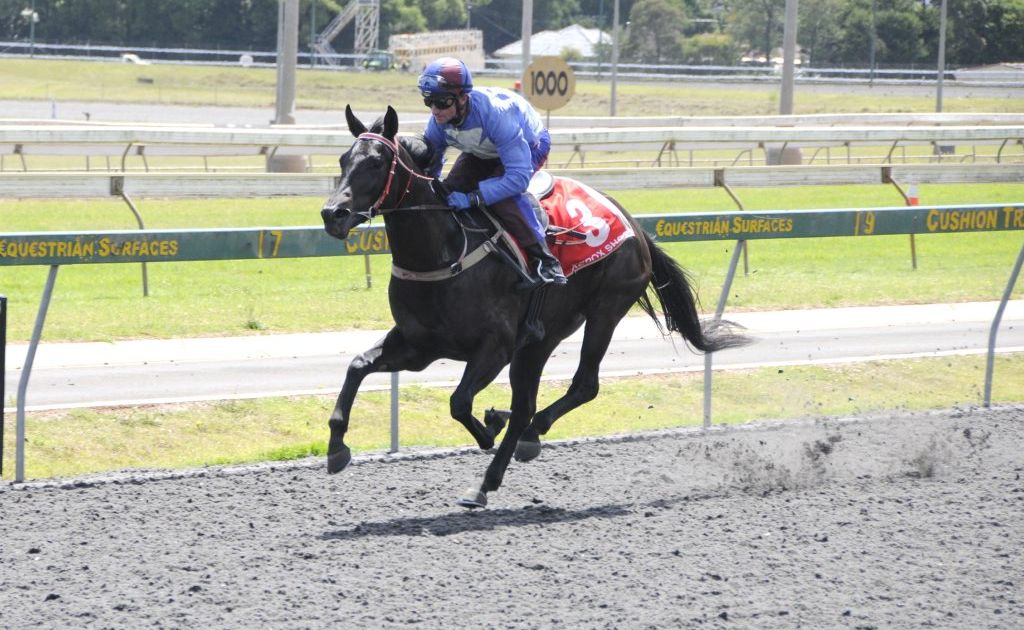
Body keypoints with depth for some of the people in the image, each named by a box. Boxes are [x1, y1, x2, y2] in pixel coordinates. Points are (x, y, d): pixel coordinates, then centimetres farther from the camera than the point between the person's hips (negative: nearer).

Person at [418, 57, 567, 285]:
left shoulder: (495, 113, -45)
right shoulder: (438, 121, -25)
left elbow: (519, 176, -45)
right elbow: (430, 163, -3)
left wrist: (472, 198, -50)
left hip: (529, 146, -6)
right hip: (482, 152, 6)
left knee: (503, 197, -32)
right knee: (449, 191, -13)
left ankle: (544, 261, -24)